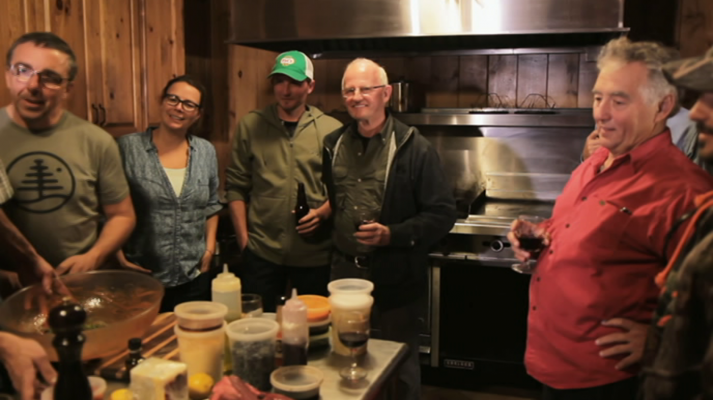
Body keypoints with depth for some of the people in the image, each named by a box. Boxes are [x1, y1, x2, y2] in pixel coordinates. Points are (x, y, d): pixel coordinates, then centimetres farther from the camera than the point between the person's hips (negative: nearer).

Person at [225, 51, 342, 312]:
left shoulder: (331, 130, 0)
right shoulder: (250, 126, 3)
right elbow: (236, 187, 4)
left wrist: (323, 213, -14)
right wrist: (244, 239, 0)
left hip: (315, 254, 0)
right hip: (261, 252, 0)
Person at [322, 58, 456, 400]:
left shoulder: (413, 148, -11)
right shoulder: (334, 145, 6)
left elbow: (442, 214, -13)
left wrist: (391, 234, -23)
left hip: (395, 279, -4)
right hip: (344, 273, 5)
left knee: (401, 368, 13)